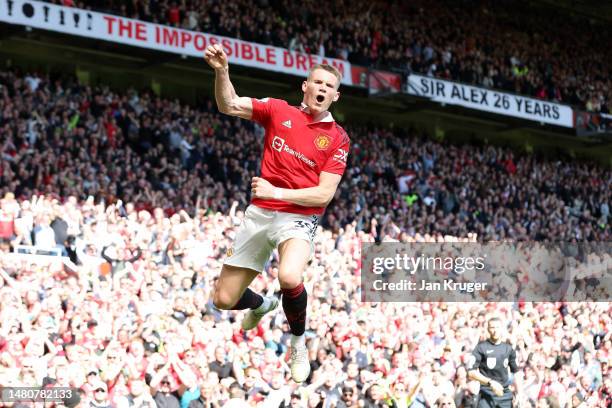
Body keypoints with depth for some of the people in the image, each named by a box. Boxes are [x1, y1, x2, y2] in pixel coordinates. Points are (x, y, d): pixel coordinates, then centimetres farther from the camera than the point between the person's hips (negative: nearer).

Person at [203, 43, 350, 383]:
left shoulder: (337, 138, -2)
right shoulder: (279, 110, 4)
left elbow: (324, 193, -8)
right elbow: (229, 105, -6)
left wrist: (278, 192, -17)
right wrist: (221, 70, -24)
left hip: (298, 218, -3)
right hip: (258, 213, 3)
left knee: (289, 278, -37)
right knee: (224, 300, 5)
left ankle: (298, 343, -6)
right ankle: (262, 305, 43)